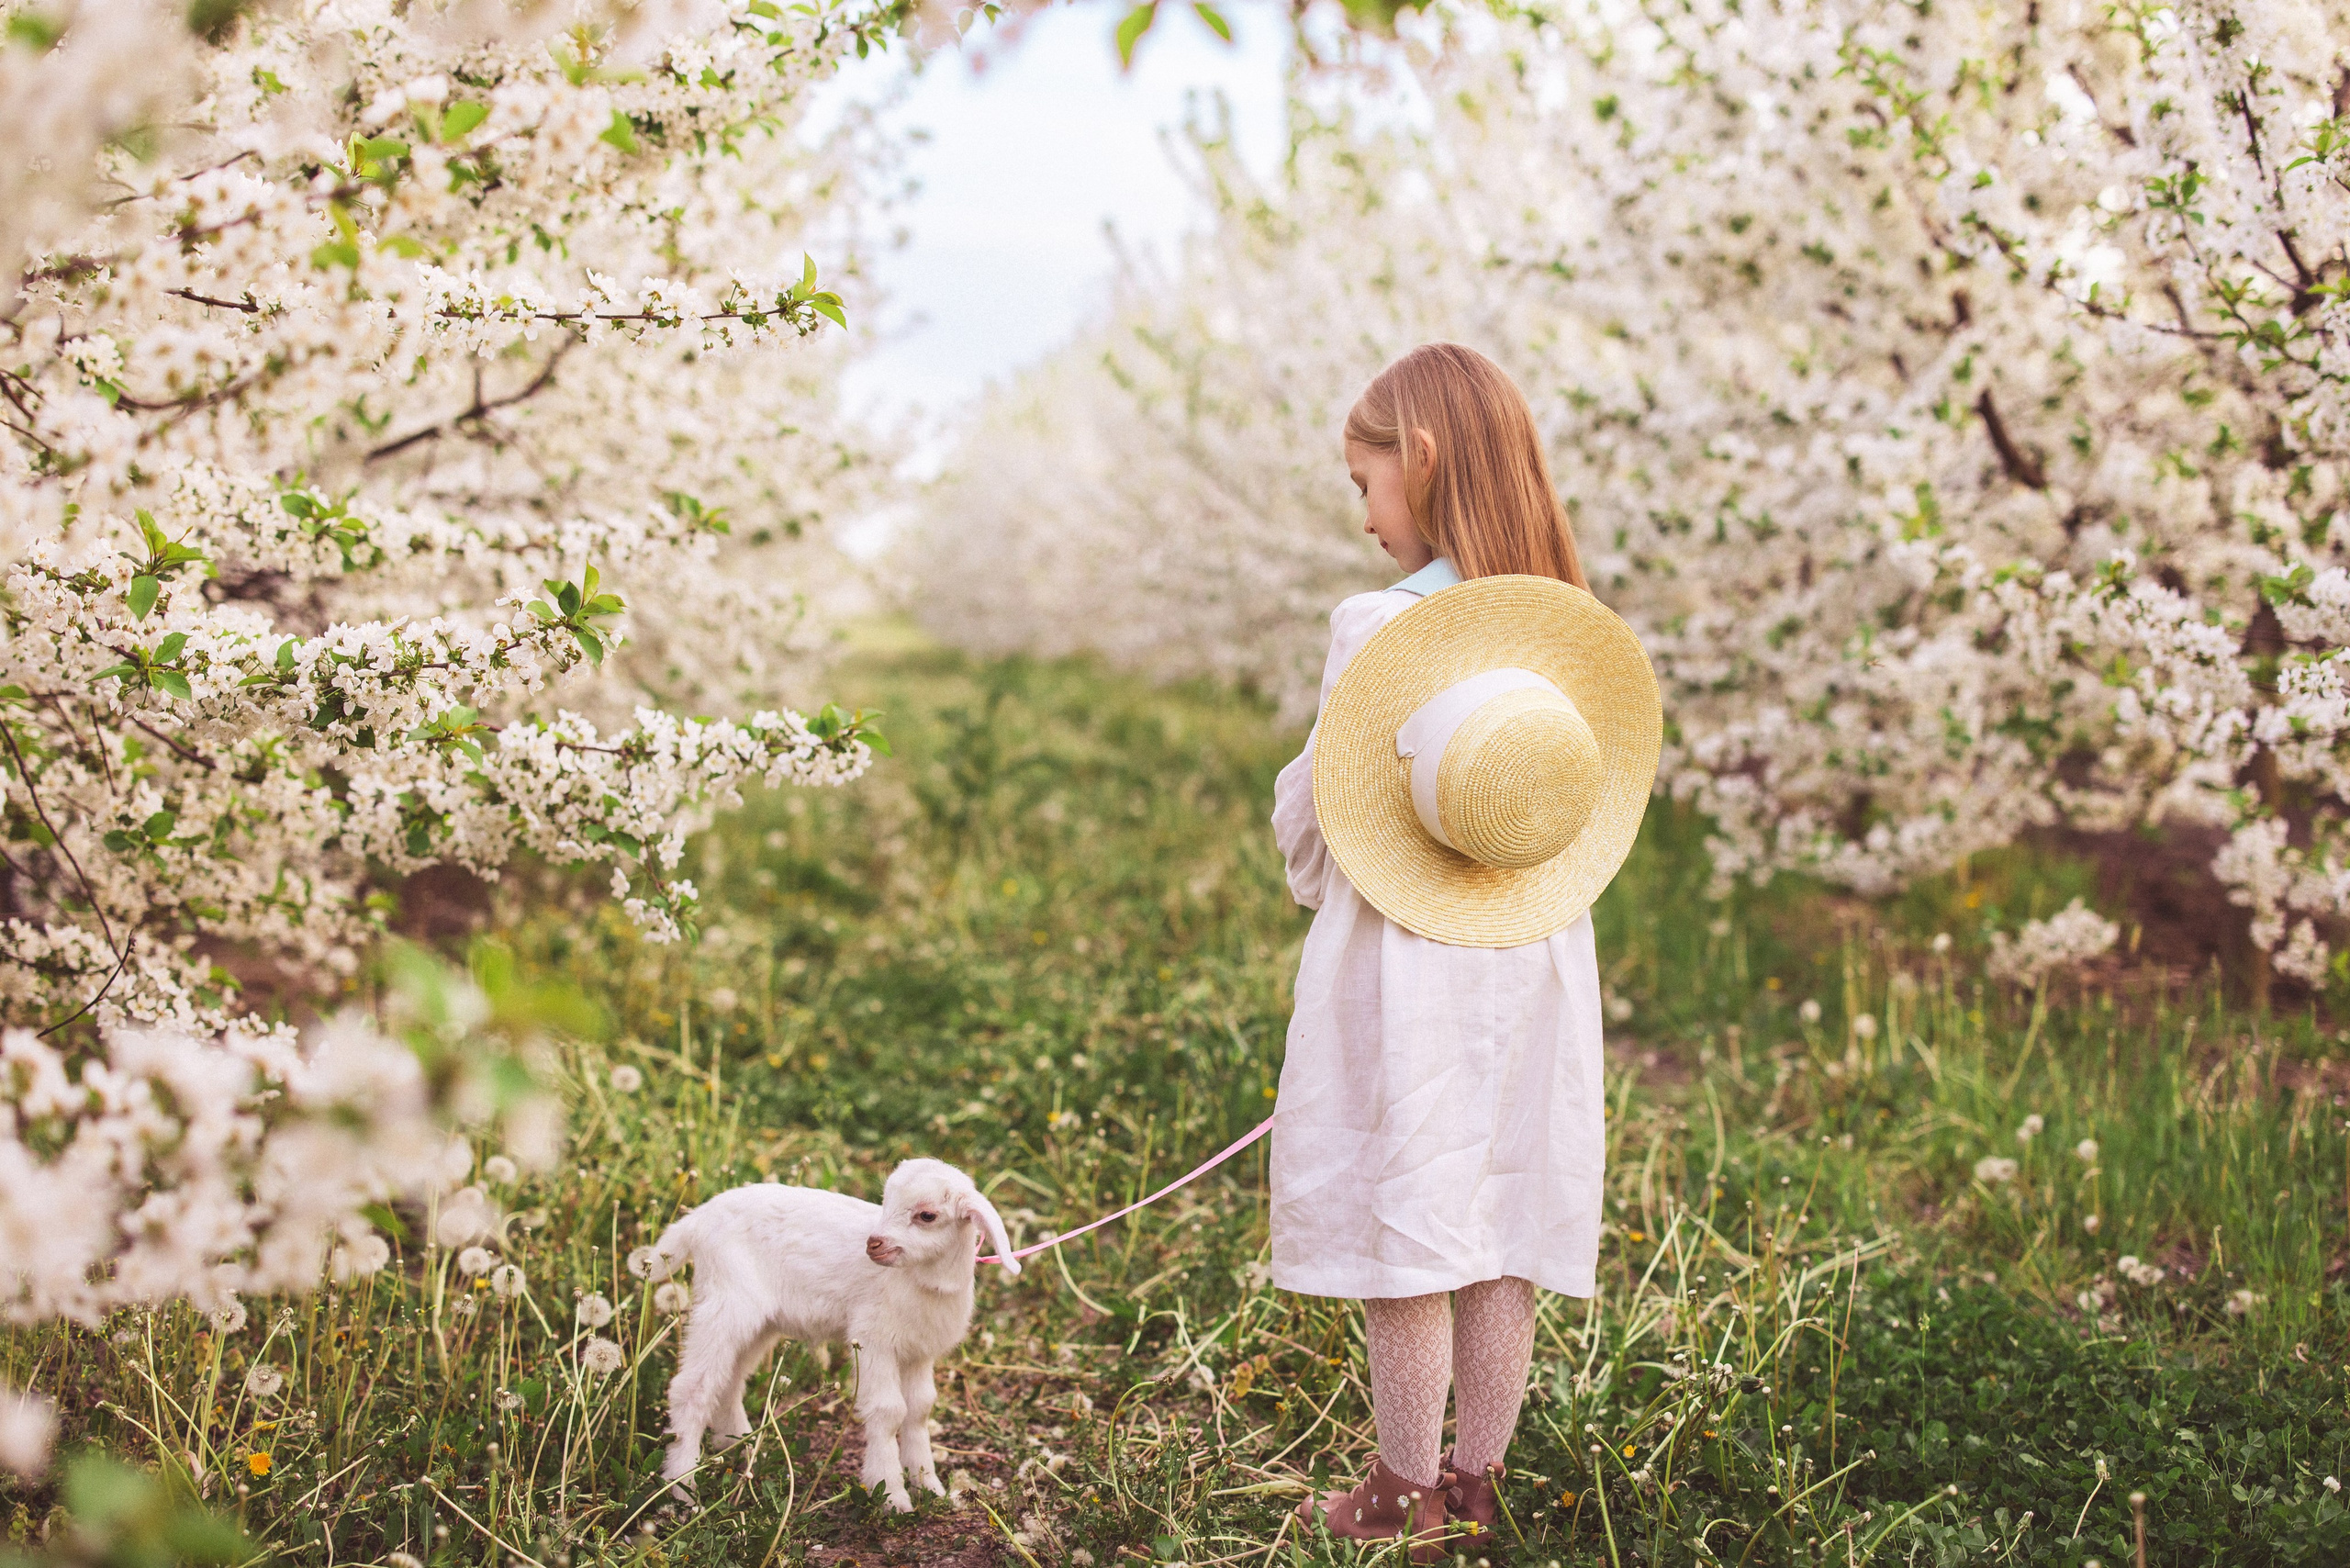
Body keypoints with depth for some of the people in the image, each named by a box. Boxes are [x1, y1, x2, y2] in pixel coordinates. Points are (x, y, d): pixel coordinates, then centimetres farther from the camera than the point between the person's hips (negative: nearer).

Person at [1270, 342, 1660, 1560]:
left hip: (1401, 960, -6)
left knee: (1402, 1230, 4)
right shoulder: (1572, 628, 3)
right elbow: (1578, 816, 10)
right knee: (1504, 1234, 12)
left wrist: (1320, 887, 12)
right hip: (1536, 959, 6)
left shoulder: (1378, 627, -15)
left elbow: (1309, 818, -8)